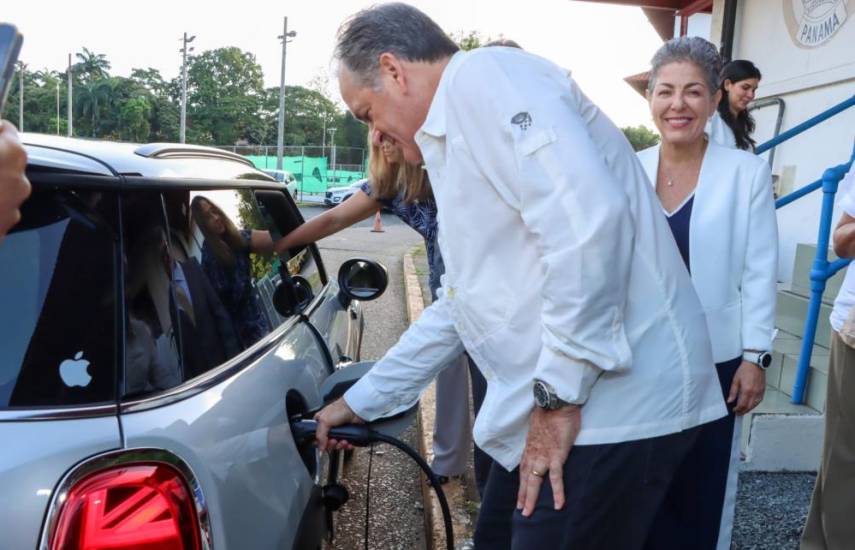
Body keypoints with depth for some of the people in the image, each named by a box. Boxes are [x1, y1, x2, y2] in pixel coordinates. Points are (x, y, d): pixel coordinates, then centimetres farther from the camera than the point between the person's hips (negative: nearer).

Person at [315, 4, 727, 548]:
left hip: (615, 398, -10)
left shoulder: (483, 75, -10)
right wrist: (361, 400, 28)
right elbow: (460, 305, 25)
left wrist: (559, 393, -19)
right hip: (557, 402, 10)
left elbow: (590, 218, -26)